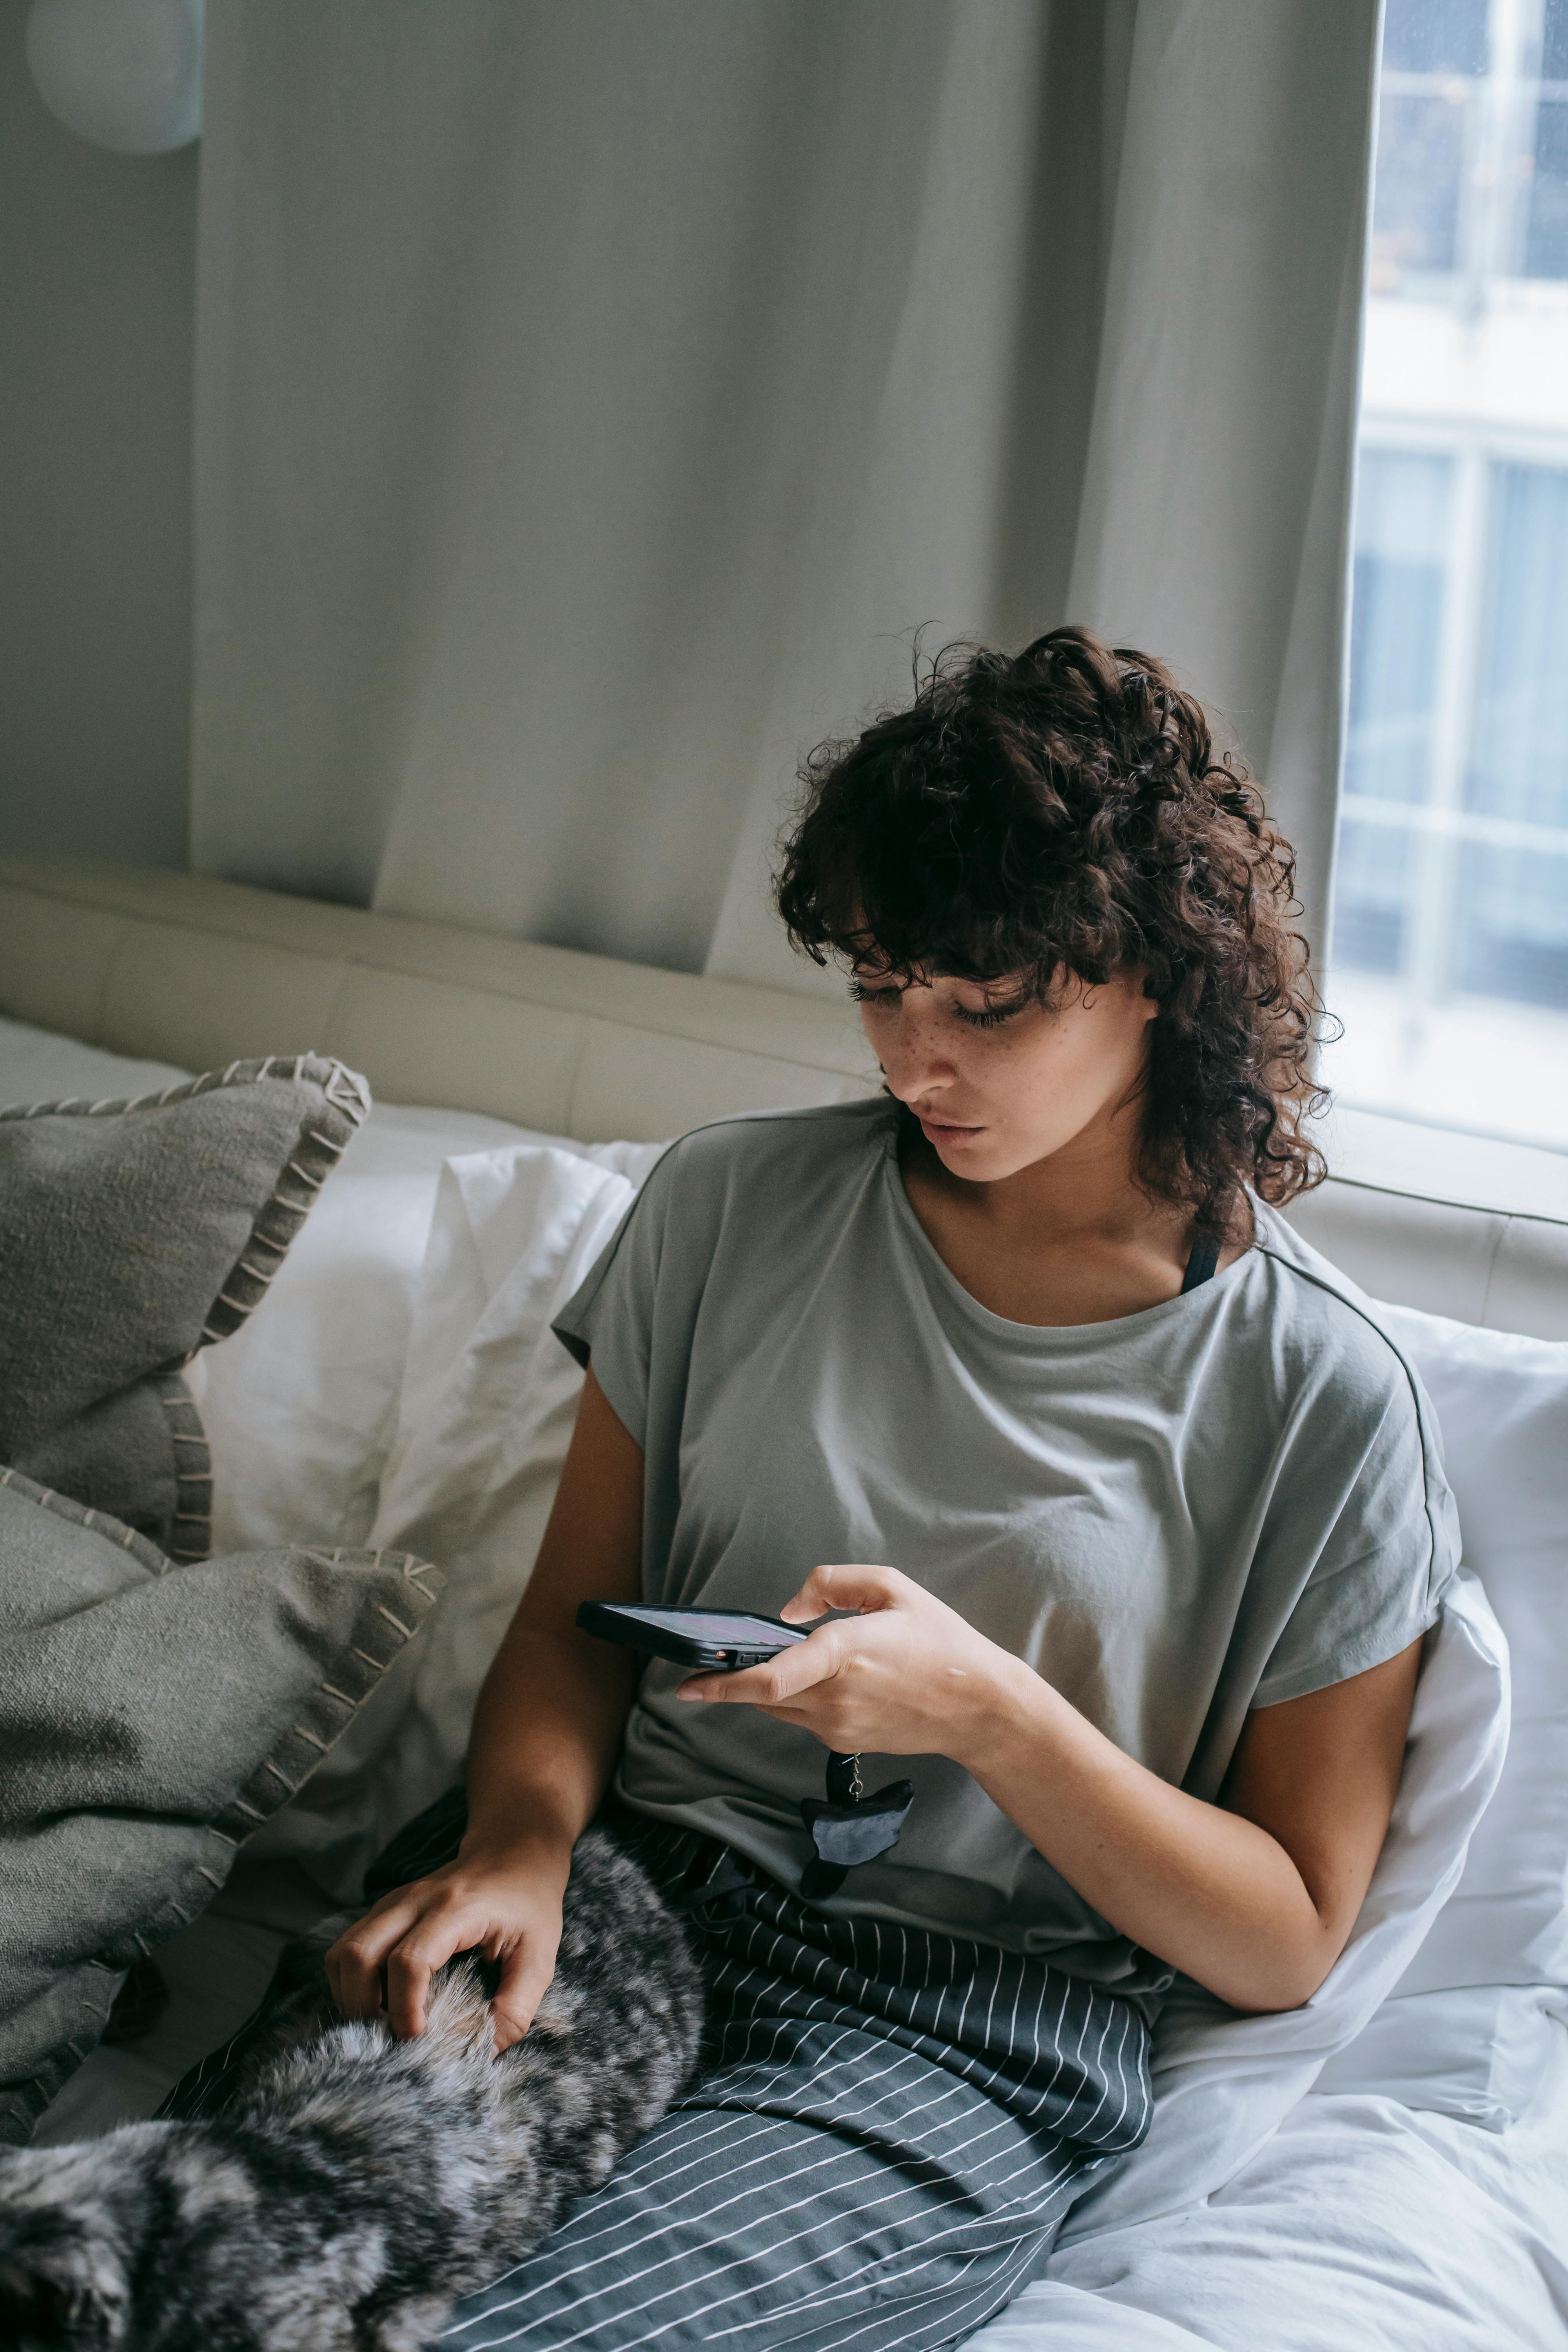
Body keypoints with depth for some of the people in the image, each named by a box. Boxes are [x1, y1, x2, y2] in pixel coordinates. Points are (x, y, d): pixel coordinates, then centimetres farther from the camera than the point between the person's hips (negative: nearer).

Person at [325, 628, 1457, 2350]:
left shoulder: (1318, 1400, -6)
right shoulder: (733, 1205, 5)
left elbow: (1285, 1942, -1)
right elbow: (572, 1621, 10)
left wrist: (987, 1707, -18)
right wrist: (524, 1835, -13)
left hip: (960, 2046, -3)